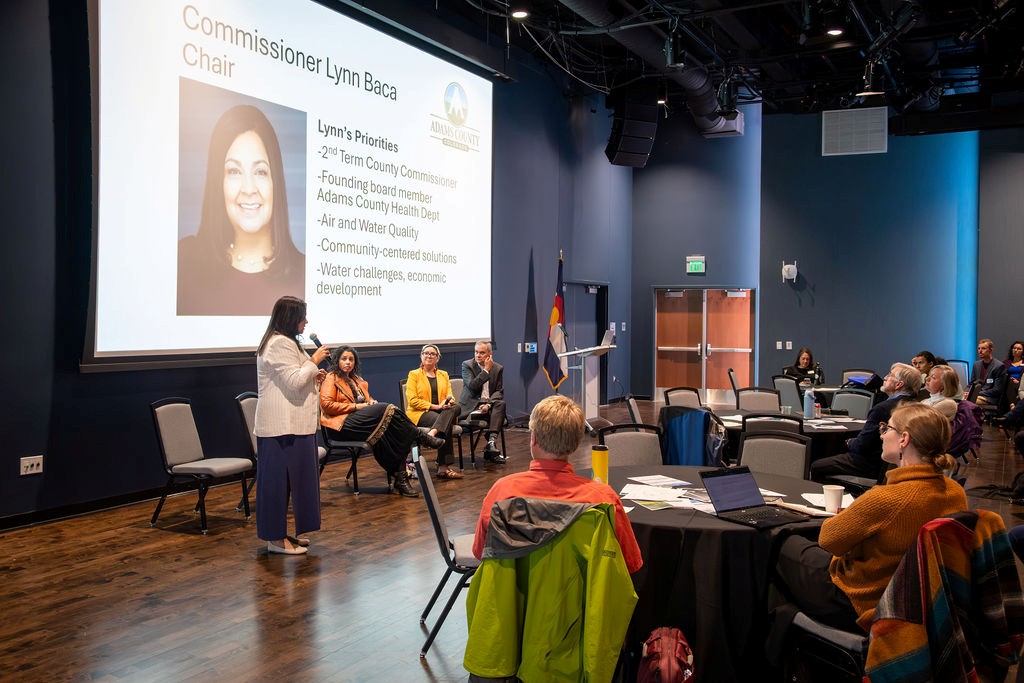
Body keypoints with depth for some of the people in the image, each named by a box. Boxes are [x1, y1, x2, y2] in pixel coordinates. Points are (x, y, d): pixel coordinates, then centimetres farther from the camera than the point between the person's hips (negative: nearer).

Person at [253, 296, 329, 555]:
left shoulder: (283, 342, 19)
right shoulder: (280, 344, -16)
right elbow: (295, 382, -20)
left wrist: (313, 375, 12)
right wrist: (313, 361, -10)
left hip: (291, 424, 11)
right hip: (282, 426, -11)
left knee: (287, 478, 14)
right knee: (279, 479, -5)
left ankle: (282, 533, 22)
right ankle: (276, 539, 1)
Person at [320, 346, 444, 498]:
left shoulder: (355, 378, 29)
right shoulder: (331, 379, 4)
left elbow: (367, 398, 33)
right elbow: (326, 404, -9)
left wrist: (371, 402, 7)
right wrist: (355, 406, -12)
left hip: (361, 420, 7)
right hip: (343, 425, -7)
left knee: (388, 434, -26)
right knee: (388, 410, -26)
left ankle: (400, 479, -32)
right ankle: (423, 437, -15)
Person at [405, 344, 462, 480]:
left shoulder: (444, 375, 24)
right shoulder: (414, 374, 9)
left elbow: (450, 396, 13)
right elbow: (412, 400, -5)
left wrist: (449, 402, -14)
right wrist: (434, 406, -15)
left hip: (443, 411, 4)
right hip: (420, 413, -4)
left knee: (456, 408, -33)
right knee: (446, 425, -35)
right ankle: (443, 466, -40)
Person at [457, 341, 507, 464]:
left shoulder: (498, 368, 8)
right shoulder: (467, 365, 0)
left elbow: (499, 391, 3)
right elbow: (472, 386, -14)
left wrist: (488, 404, -15)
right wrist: (486, 370, -13)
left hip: (490, 402, 3)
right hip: (472, 405, -3)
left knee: (501, 404, -31)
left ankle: (491, 442, -39)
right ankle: (491, 447, -23)